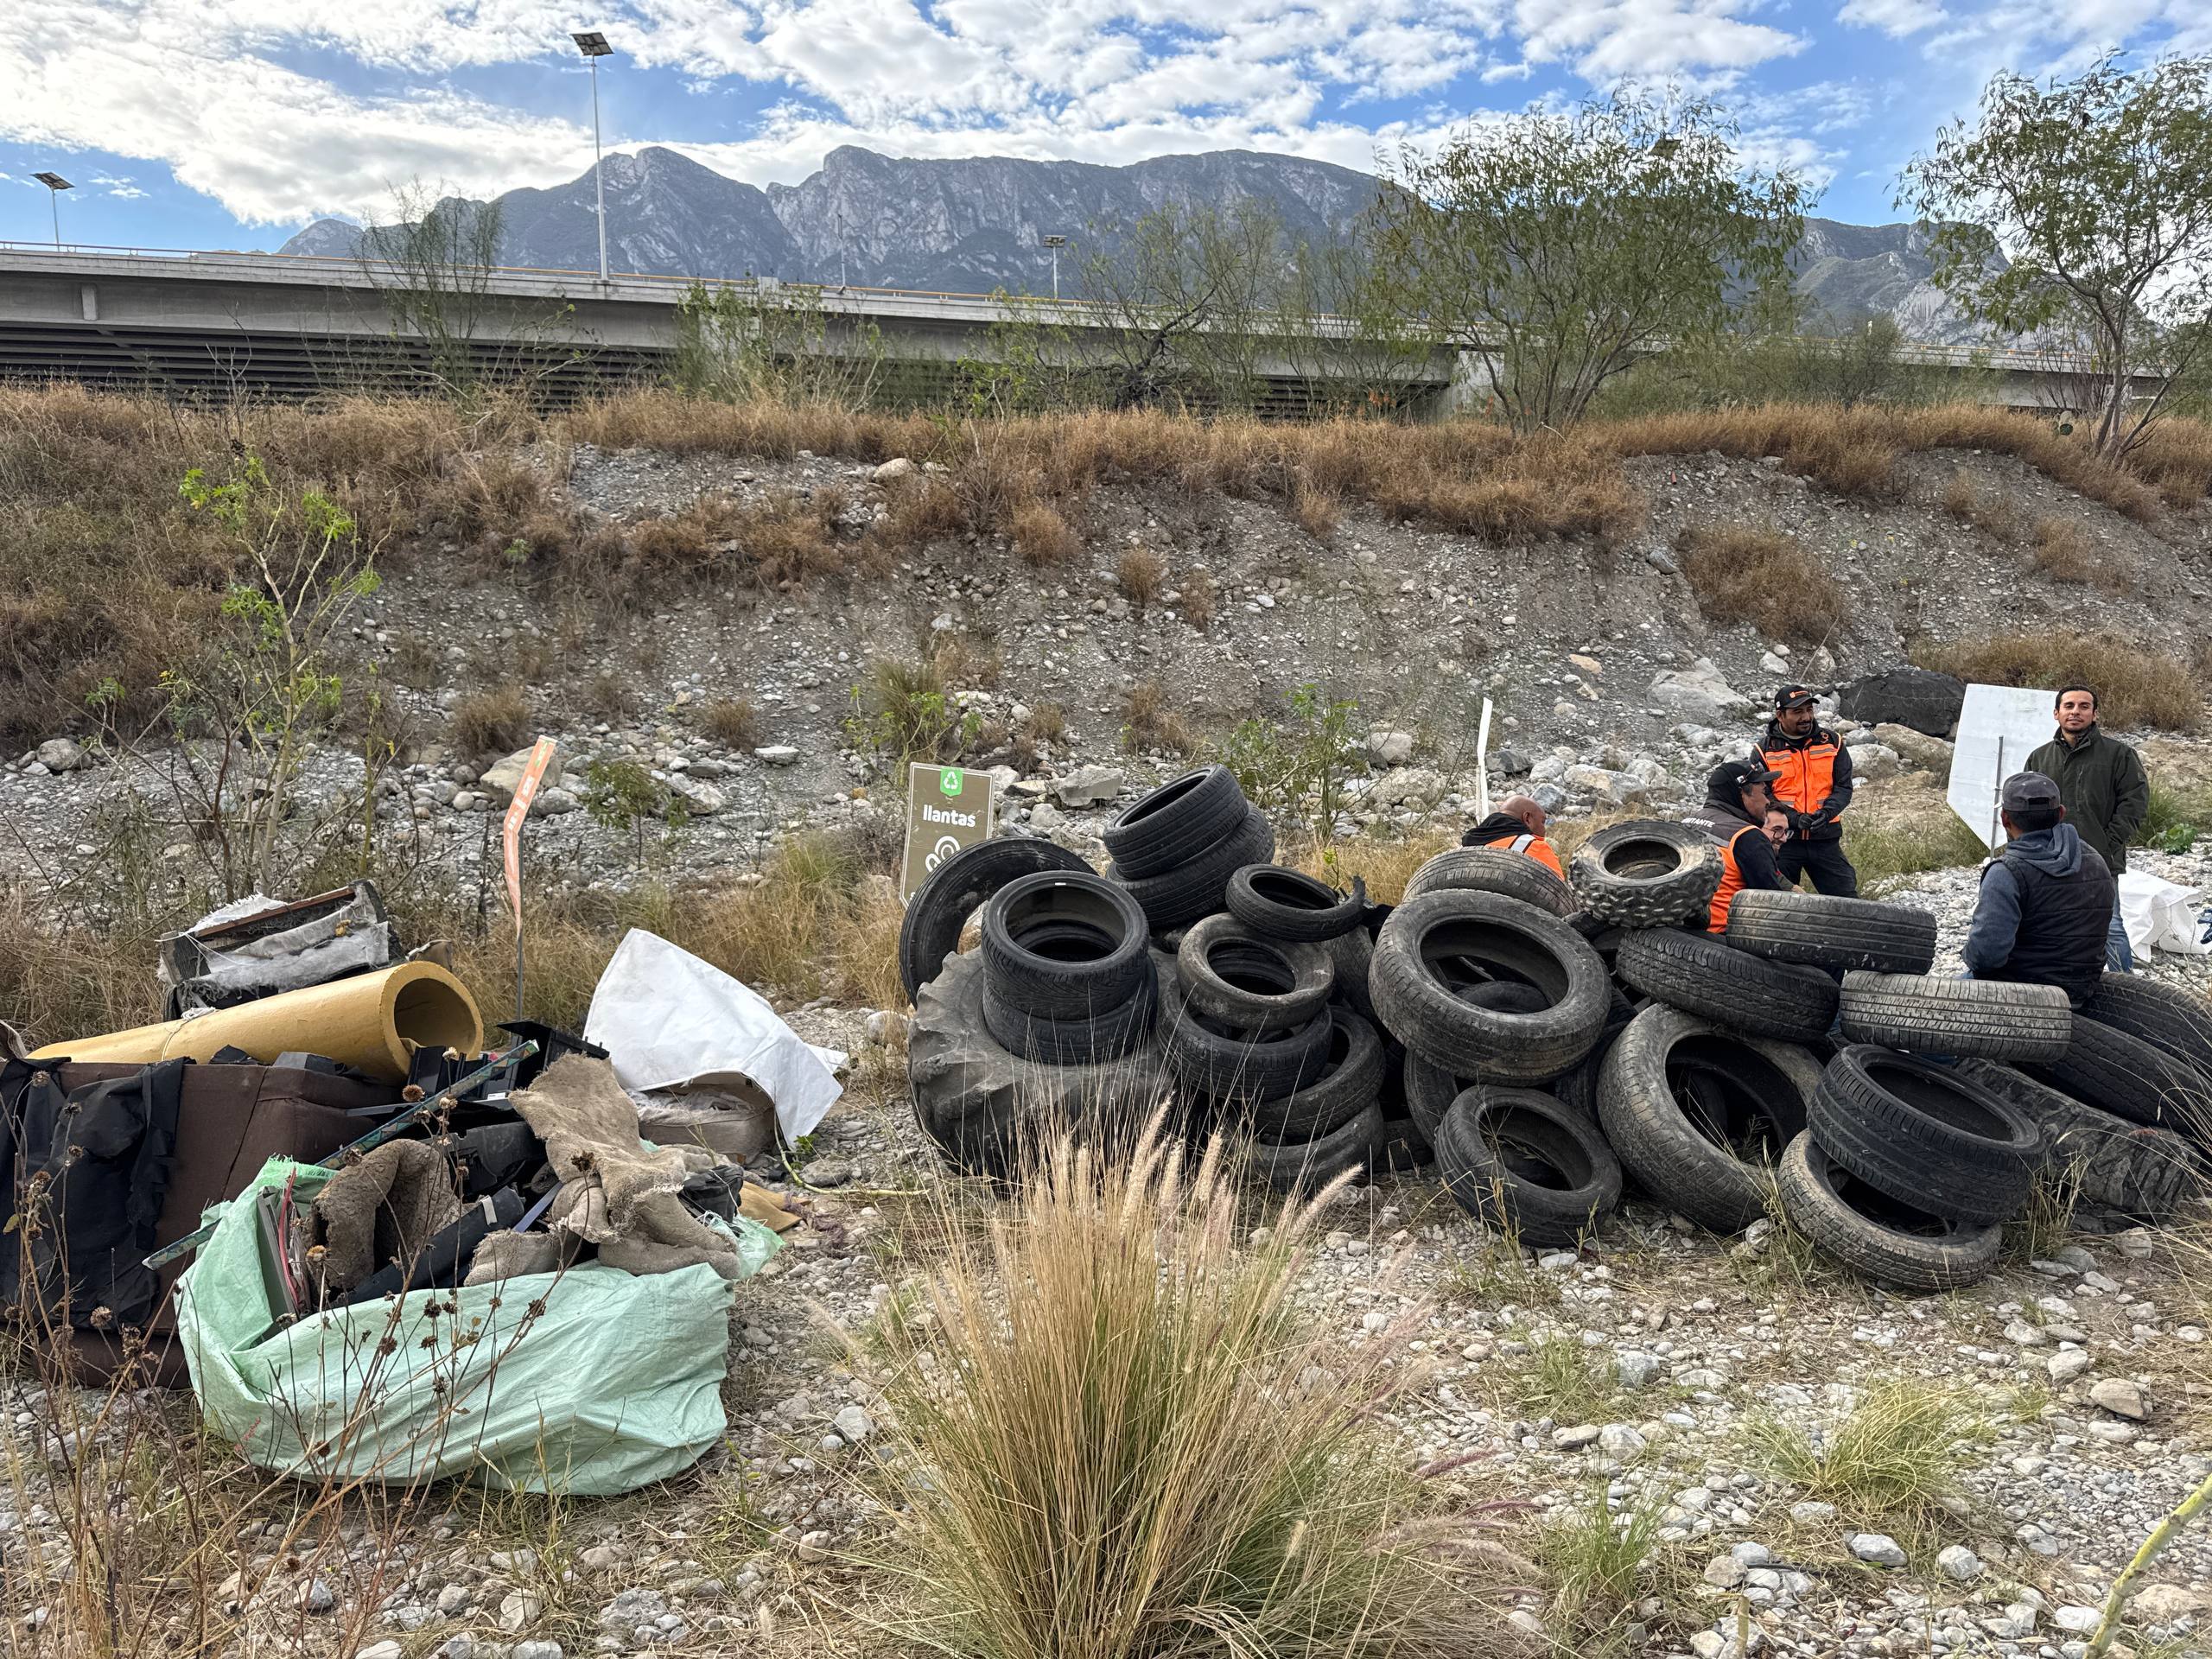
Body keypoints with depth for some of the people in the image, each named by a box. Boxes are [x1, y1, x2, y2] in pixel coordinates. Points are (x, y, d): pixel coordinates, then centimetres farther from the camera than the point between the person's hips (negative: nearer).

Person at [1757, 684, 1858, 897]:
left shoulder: (1832, 743, 7)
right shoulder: (1765, 750, 0)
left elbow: (1843, 787, 3)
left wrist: (1826, 813, -17)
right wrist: (1794, 819, -19)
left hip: (1825, 838, 2)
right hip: (1782, 837, -2)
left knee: (1847, 900, 1)